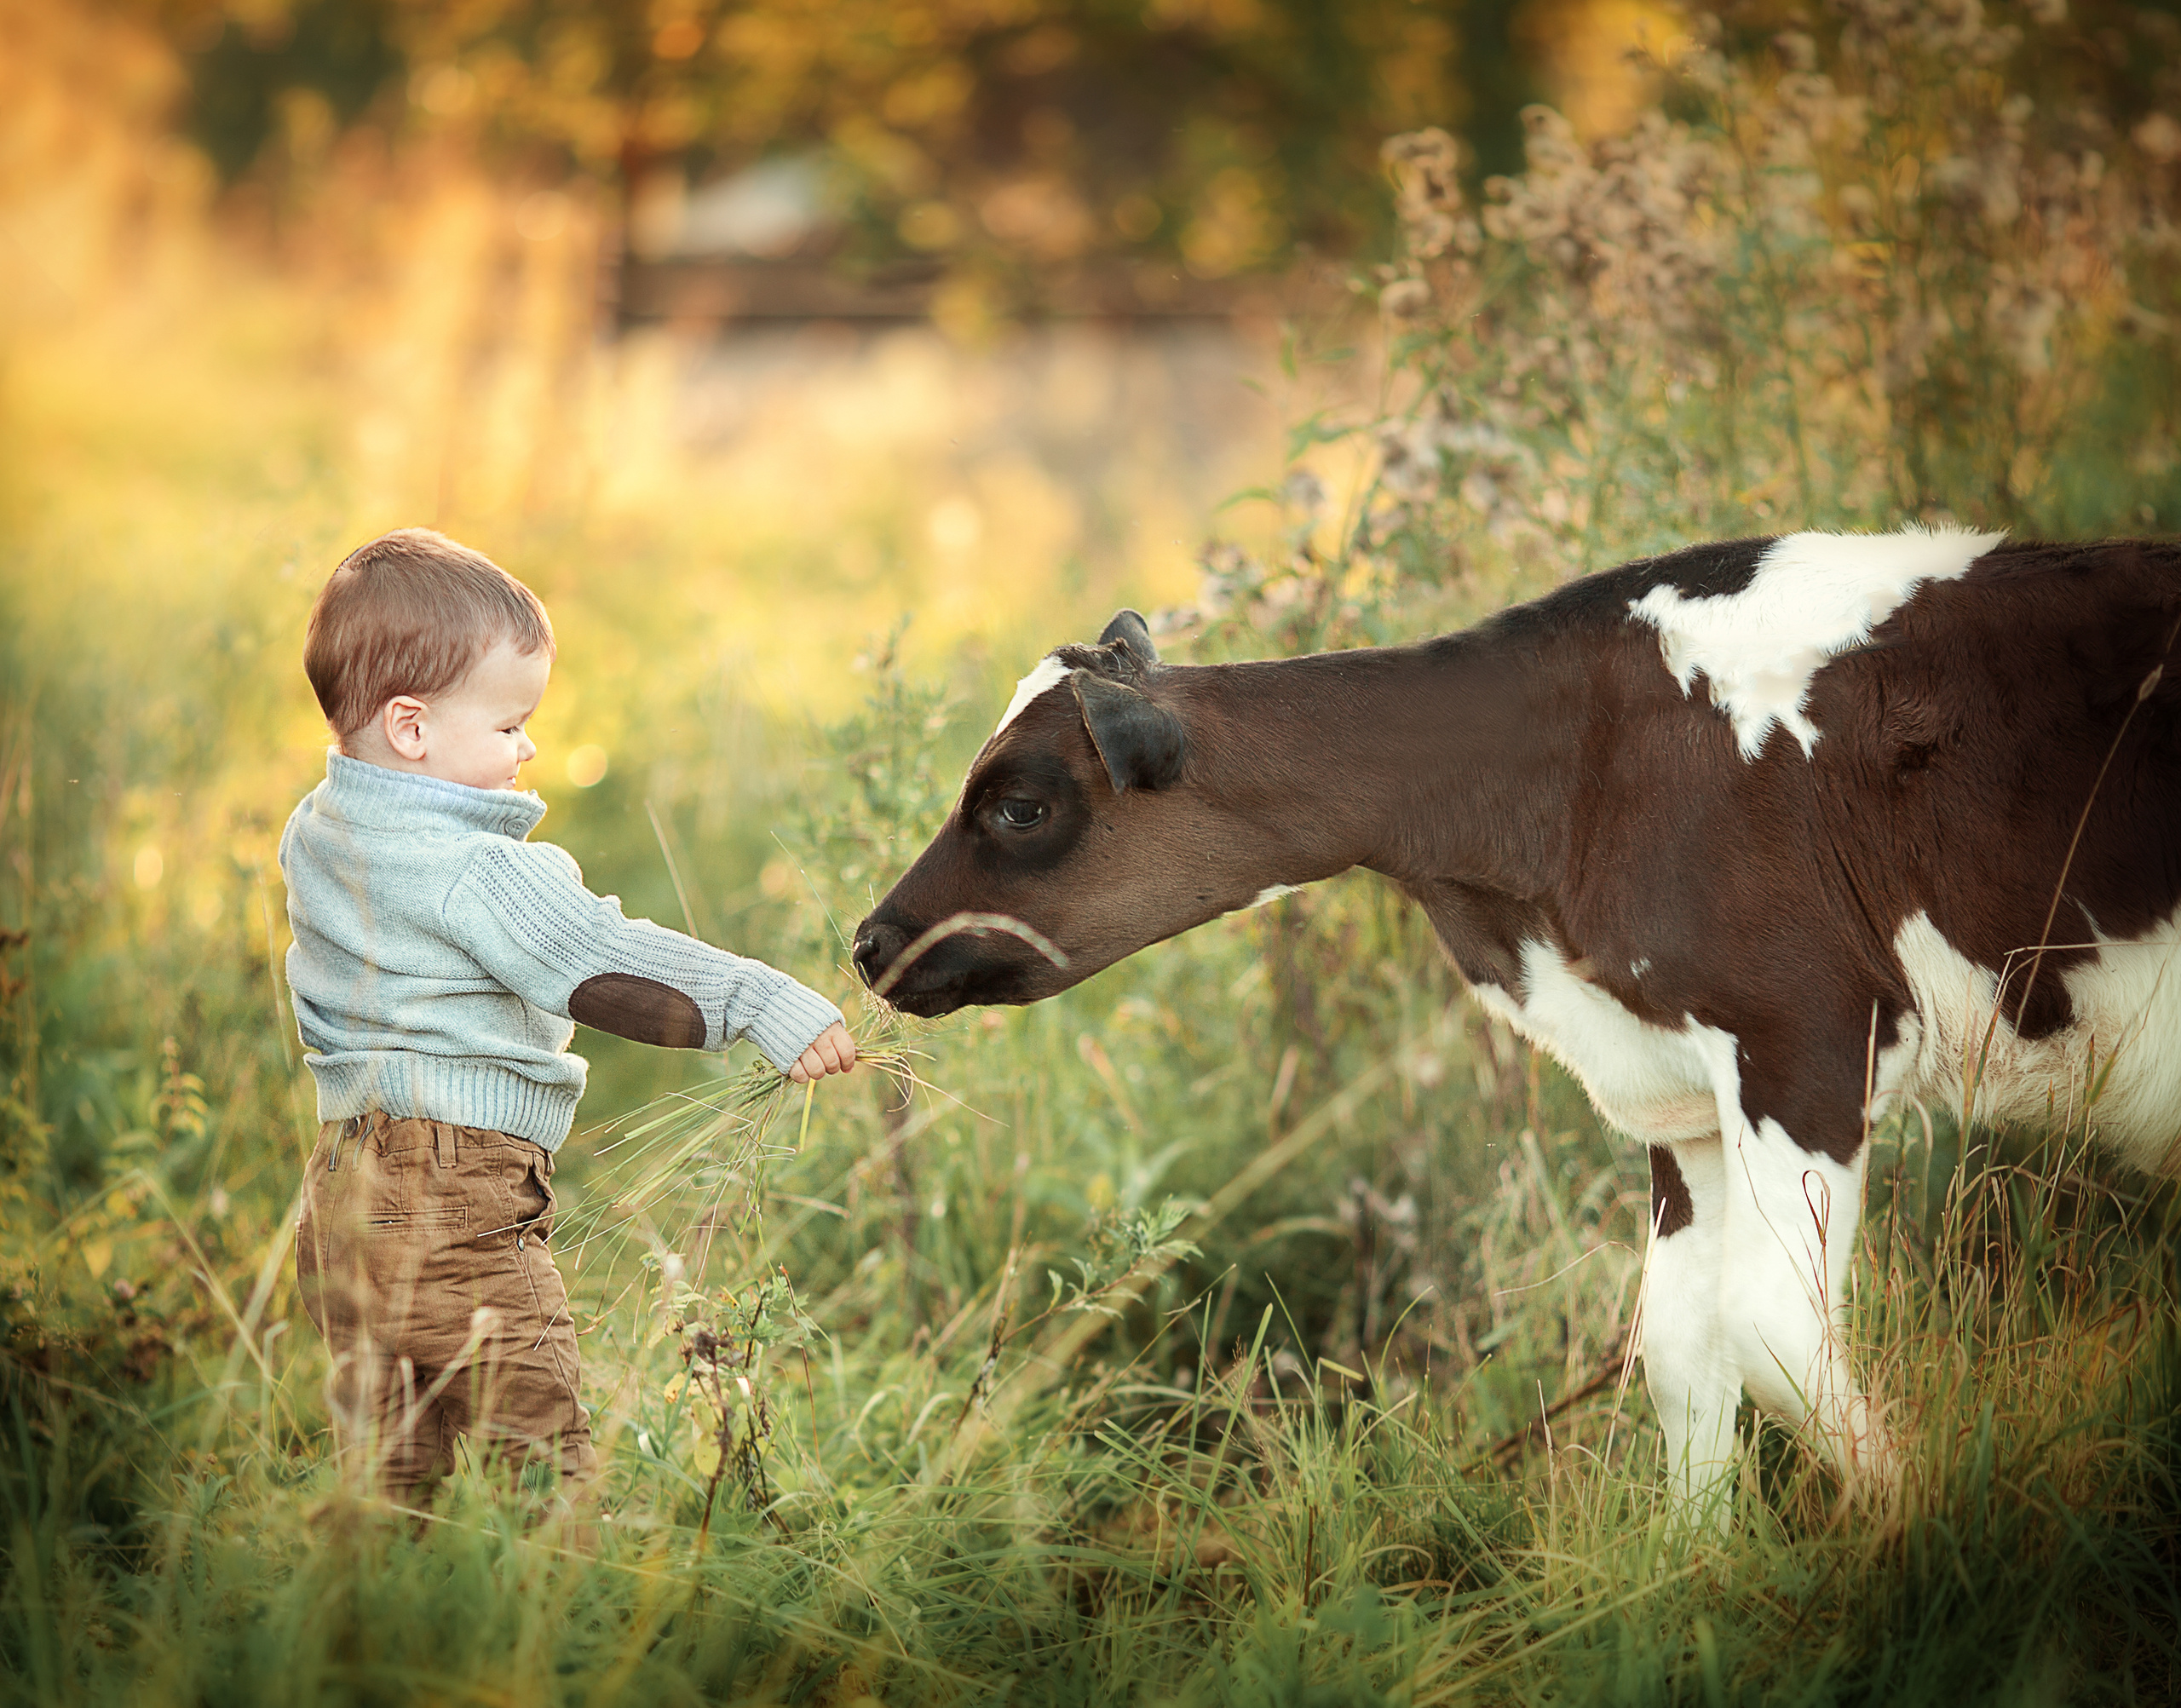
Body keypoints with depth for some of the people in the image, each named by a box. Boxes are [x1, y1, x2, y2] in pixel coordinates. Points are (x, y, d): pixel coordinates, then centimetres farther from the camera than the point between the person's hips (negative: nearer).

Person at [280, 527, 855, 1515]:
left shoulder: (317, 831, 10)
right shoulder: (471, 873, -18)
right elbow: (607, 966, -22)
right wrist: (767, 1007, -23)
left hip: (350, 1176, 9)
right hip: (457, 1196, -9)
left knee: (387, 1456, 11)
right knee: (539, 1443, -5)